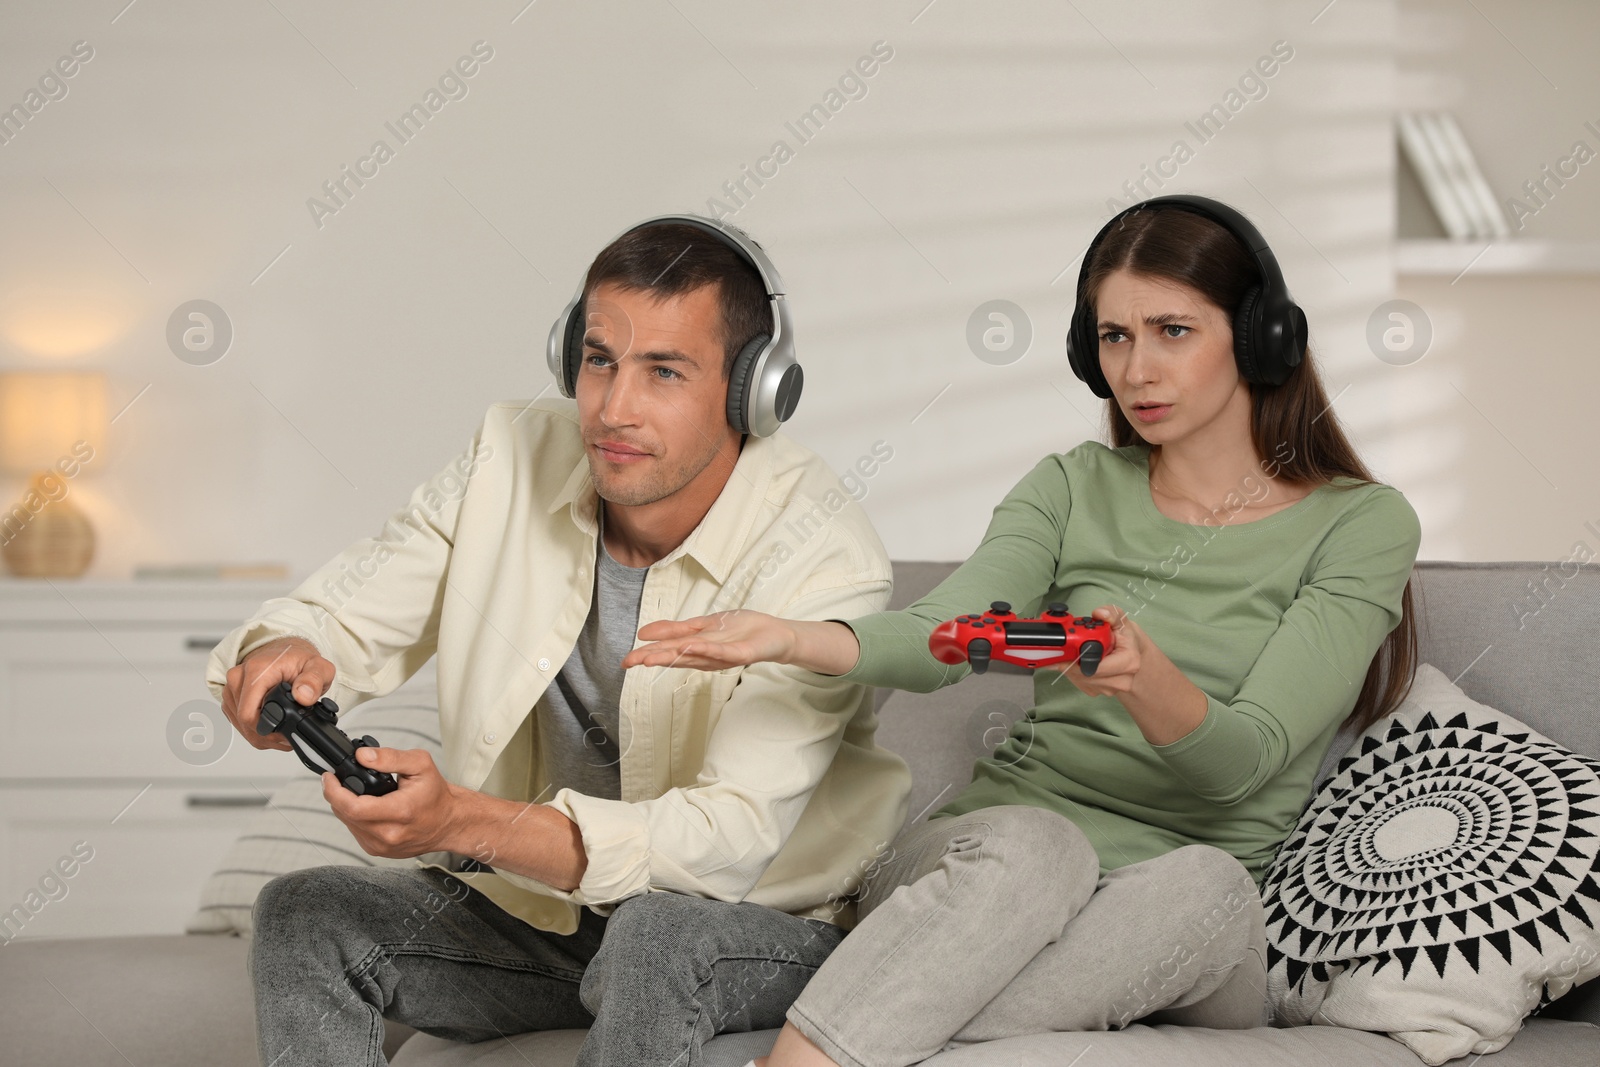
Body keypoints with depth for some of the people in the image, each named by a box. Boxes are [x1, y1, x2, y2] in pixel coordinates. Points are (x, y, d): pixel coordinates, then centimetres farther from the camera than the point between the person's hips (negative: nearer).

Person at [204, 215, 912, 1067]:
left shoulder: (822, 560, -24)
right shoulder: (514, 459, -8)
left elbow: (727, 841, -32)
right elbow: (341, 621, -1)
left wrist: (460, 823, -45)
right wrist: (281, 656, -29)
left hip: (762, 933, -5)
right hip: (535, 906, 5)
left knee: (656, 932, -37)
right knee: (304, 915, -16)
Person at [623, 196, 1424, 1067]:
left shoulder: (1362, 523, 3)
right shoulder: (1070, 490, 13)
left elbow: (1245, 757, -11)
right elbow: (939, 637, -6)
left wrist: (1146, 679, -34)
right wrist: (789, 638, -27)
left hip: (1192, 922, -1)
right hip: (996, 844, 2)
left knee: (1209, 881, -37)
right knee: (1031, 843, -35)